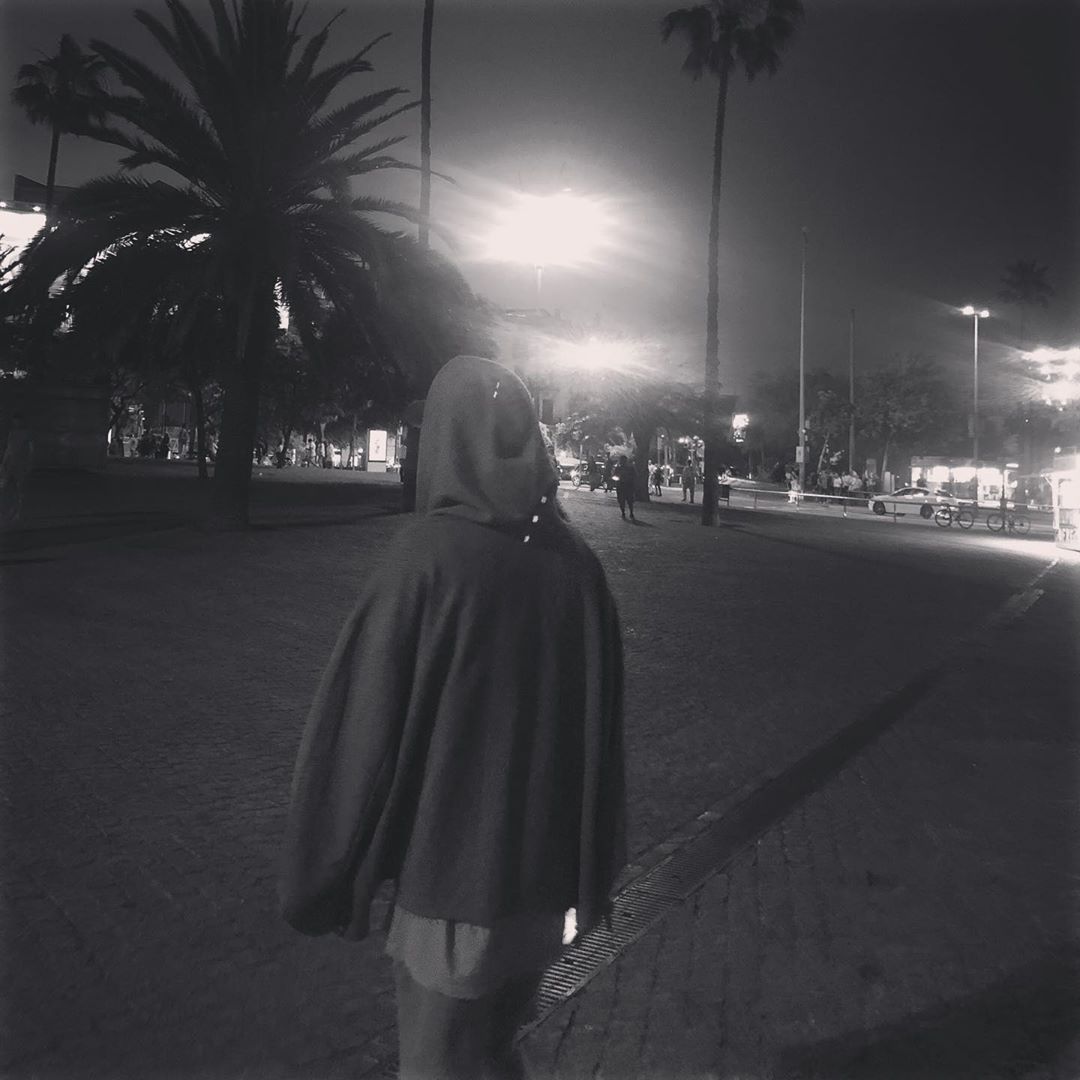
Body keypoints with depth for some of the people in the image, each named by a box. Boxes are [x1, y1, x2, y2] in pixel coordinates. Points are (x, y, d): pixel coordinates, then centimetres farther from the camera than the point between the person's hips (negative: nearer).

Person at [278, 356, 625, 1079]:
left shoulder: (427, 559, -21)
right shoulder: (577, 562, -7)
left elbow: (360, 728, -18)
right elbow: (604, 731, 0)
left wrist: (318, 884, -3)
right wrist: (593, 874, 13)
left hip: (453, 880, -4)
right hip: (547, 879, 5)